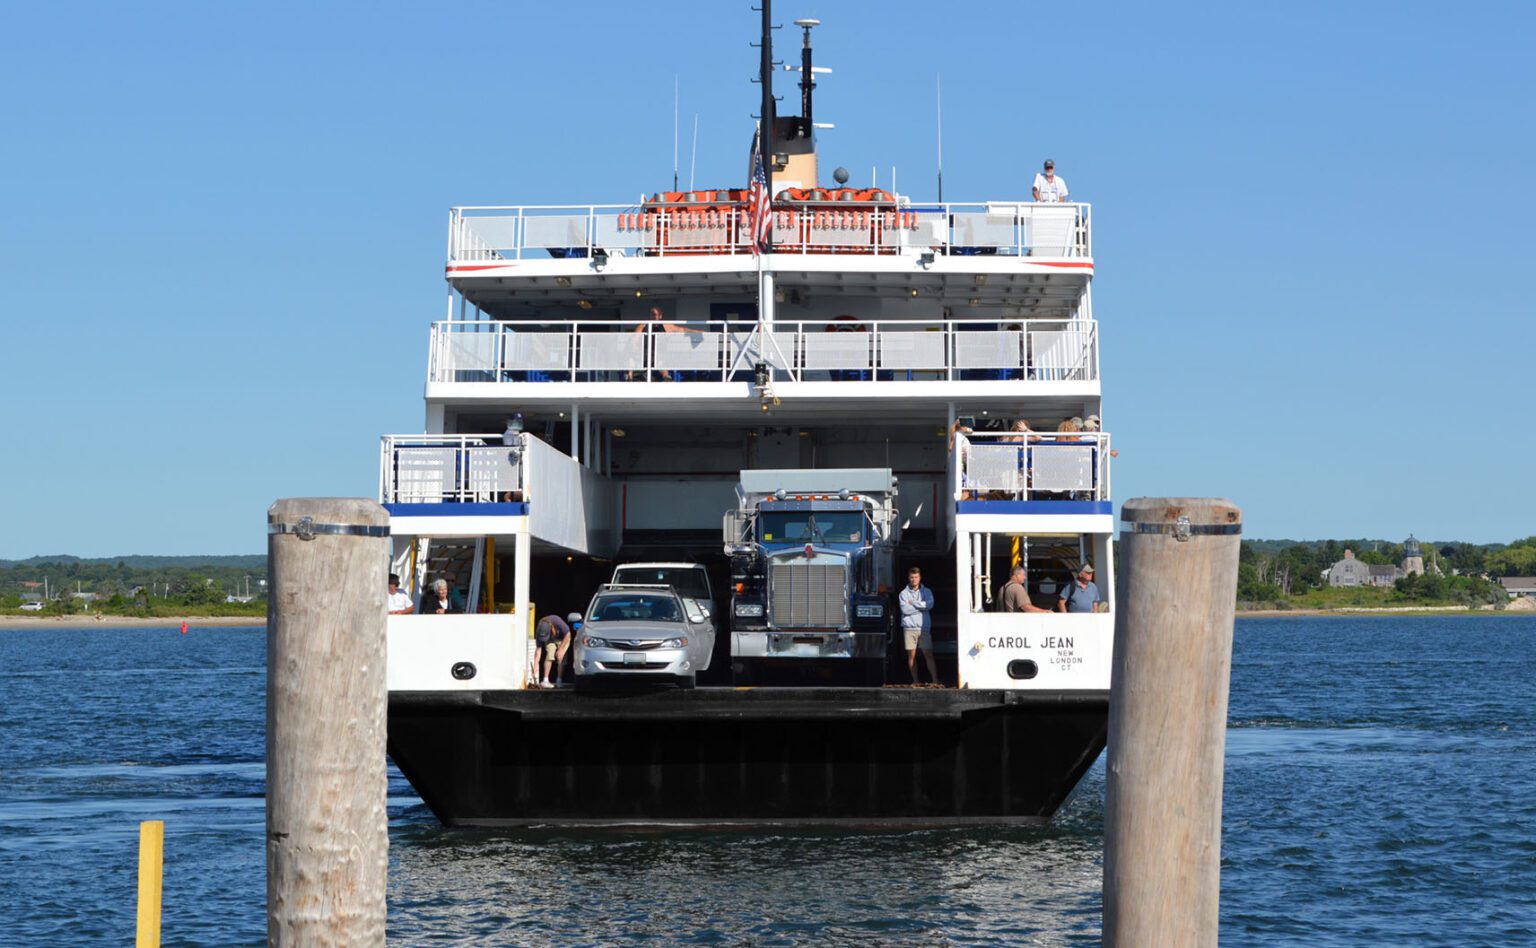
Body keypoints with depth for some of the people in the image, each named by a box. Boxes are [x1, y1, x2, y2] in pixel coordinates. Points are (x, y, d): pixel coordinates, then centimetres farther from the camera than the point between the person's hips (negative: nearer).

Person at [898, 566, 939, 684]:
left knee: (928, 654, -5)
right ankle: (915, 681, 10)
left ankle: (935, 680, -8)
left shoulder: (927, 592, 10)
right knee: (911, 655, 2)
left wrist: (913, 603, -8)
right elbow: (905, 609, -8)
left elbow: (929, 604, -10)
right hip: (909, 627, 0)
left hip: (924, 627, 0)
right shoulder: (904, 593, 7)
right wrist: (921, 606, -4)